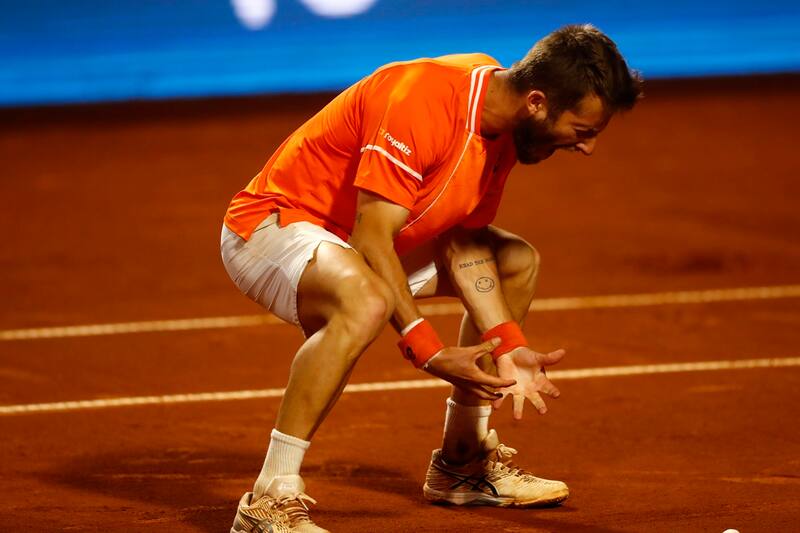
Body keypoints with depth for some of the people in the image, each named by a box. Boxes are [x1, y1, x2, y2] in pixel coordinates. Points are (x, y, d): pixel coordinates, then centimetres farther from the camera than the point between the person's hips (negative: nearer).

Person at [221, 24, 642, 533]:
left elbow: (462, 239, 3)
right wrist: (429, 352, -36)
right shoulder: (423, 102, -32)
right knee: (366, 300, -40)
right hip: (272, 223, -10)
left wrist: (508, 346, -8)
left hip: (360, 236, 10)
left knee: (518, 262, 13)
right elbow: (371, 239, -33)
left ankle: (461, 463, 24)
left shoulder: (502, 123, -3)